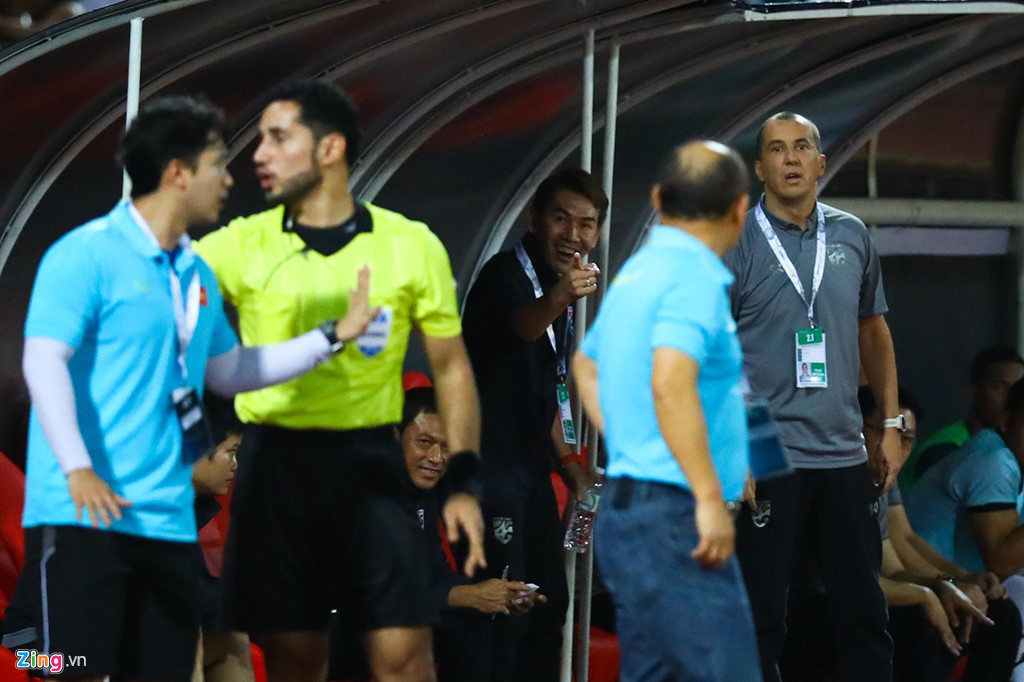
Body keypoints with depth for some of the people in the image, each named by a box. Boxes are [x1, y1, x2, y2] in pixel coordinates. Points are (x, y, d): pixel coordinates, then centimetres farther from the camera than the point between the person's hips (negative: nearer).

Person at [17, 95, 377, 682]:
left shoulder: (197, 275, 17)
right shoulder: (86, 254, -8)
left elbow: (229, 372, 28)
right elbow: (44, 360, -15)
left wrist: (334, 336, 26)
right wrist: (78, 469, -25)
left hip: (167, 521, 8)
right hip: (85, 516, -8)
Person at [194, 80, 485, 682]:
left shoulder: (410, 245, 2)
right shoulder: (245, 244, 2)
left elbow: (451, 367, 8)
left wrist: (465, 481, 3)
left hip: (370, 461, -1)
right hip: (275, 463, 1)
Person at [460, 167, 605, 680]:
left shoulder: (557, 286, 14)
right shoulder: (506, 275, -14)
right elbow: (523, 325, -39)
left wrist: (568, 463, 19)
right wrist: (557, 299, -60)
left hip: (531, 469, 10)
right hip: (489, 466, -10)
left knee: (548, 600, 12)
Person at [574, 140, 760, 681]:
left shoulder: (637, 272, 16)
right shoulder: (695, 277, -13)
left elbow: (586, 365, 33)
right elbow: (670, 383, -28)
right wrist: (710, 498, -27)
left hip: (629, 509, 10)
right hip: (671, 517, -10)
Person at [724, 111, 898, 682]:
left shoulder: (852, 237, 9)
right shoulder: (734, 245, -5)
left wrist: (892, 424, 13)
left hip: (845, 457, 4)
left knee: (865, 613, 7)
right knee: (763, 618, -1)